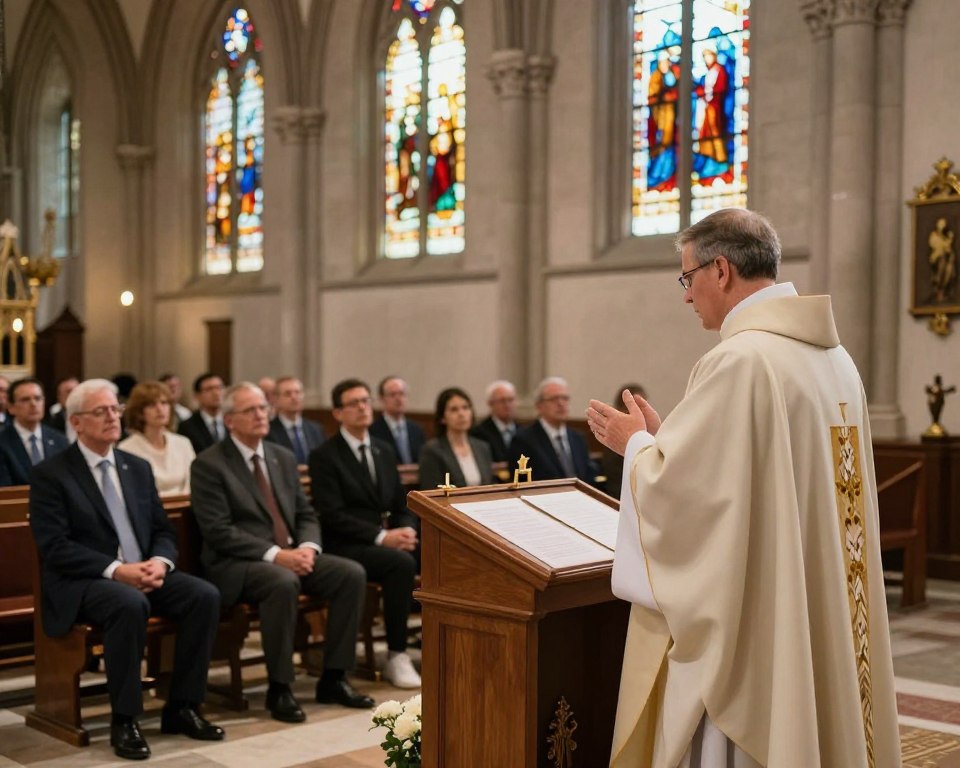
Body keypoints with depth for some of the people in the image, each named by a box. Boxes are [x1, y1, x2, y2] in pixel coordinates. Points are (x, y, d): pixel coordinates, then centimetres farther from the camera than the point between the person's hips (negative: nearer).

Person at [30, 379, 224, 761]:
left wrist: (160, 562, -10)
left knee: (205, 596, -20)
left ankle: (181, 707, -8)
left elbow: (163, 530, 14)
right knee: (130, 604, -38)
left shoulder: (138, 467, 14)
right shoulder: (50, 474, -4)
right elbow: (55, 547, -13)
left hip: (144, 573, 6)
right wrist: (116, 570, -23)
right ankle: (124, 720, -22)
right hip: (82, 583, -6)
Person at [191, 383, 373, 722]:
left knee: (352, 574, -15)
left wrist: (307, 547, -7)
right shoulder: (208, 465, -6)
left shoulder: (283, 458, 15)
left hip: (291, 555, 7)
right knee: (283, 582, -37)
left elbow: (306, 514, 16)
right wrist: (274, 554, -22)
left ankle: (333, 679, -5)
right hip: (236, 563, -7)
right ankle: (279, 689, -21)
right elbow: (219, 532, -14)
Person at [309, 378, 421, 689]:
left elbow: (401, 506, 16)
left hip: (388, 538, 6)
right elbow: (333, 516, -14)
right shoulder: (324, 456, -4)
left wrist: (407, 530, -7)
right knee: (402, 564, -33)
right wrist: (381, 536, -22)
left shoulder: (385, 451, 16)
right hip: (347, 546, -6)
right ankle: (396, 657, -23)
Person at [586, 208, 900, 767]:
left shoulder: (740, 360, -19)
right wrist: (664, 436, 17)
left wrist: (636, 443, 1)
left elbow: (675, 485, -19)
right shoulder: (835, 357, 9)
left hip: (750, 627, -8)